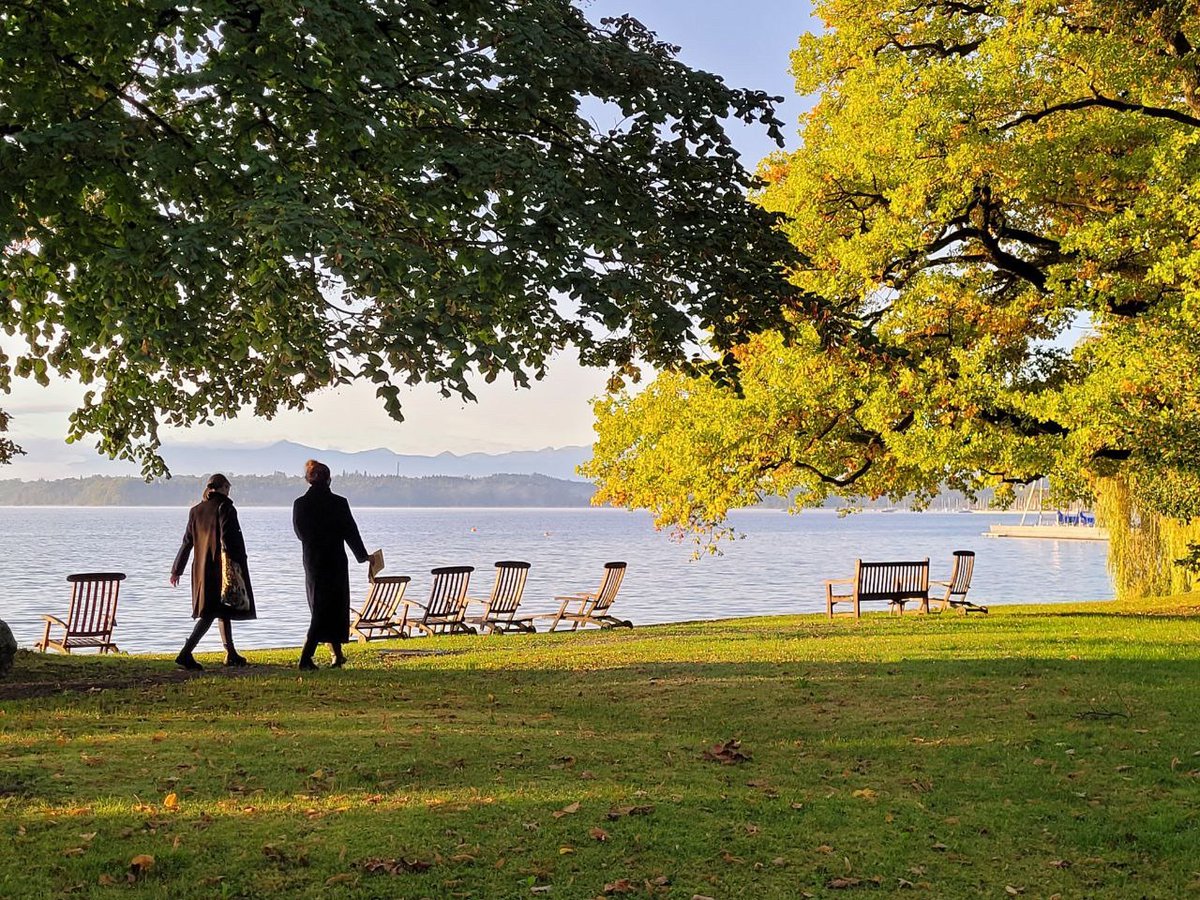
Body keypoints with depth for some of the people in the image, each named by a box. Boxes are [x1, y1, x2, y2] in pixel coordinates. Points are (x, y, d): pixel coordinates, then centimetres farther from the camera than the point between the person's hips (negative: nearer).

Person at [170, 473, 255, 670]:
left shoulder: (196, 510, 11)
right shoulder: (224, 507, -8)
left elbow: (187, 541, 14)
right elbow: (227, 538, -18)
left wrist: (177, 570, 20)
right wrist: (235, 563, -19)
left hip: (201, 568, 8)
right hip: (220, 566, -8)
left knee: (222, 611, 16)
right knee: (212, 612, -8)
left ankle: (231, 654, 22)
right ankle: (186, 653, -18)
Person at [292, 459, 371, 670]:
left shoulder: (300, 504, -2)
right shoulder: (338, 503, -11)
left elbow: (300, 532, 5)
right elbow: (351, 532, -5)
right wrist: (363, 555, 8)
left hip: (312, 562, 4)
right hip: (334, 562, -4)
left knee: (320, 607, 16)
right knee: (334, 607, -1)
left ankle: (337, 655, 21)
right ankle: (306, 656, -13)